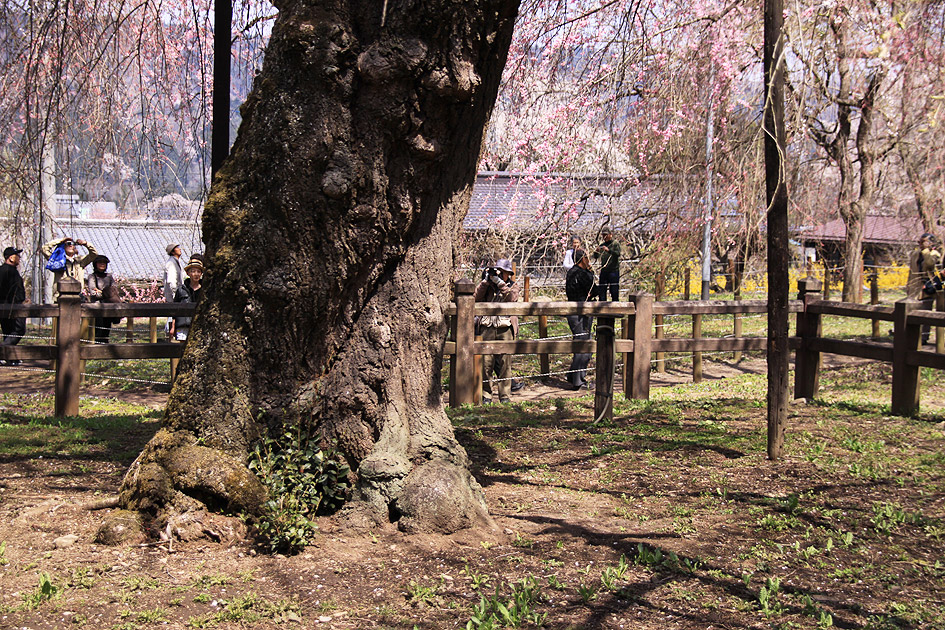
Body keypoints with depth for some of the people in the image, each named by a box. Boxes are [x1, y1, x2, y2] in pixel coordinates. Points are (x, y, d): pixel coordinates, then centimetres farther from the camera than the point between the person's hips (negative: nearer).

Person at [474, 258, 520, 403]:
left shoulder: (512, 286, 12)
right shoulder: (488, 286, 14)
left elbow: (511, 298, -9)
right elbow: (476, 297, -1)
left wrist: (499, 281, -15)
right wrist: (485, 281, -7)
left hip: (505, 328, -1)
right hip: (487, 327, 1)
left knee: (504, 362, -2)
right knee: (486, 362, -3)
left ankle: (505, 395, 5)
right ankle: (486, 394, 6)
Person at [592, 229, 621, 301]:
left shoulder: (615, 244, 2)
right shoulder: (602, 245, 15)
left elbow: (618, 254, -15)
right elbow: (596, 256, 10)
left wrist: (609, 250, -30)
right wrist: (597, 252, -12)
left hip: (613, 270, -5)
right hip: (604, 270, 5)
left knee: (614, 290, -5)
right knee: (601, 290, 3)